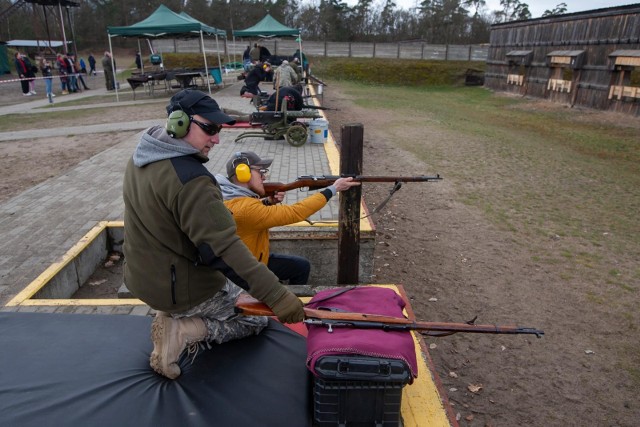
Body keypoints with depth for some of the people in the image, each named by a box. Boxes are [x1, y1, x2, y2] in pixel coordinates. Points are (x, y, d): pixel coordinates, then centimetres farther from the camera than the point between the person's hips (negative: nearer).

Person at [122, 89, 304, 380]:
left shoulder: (141, 157, -2)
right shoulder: (190, 180, -30)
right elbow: (225, 250, -34)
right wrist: (278, 296, -34)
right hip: (184, 290, -9)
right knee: (257, 319, 14)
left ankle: (174, 316, 15)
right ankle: (184, 331, -3)